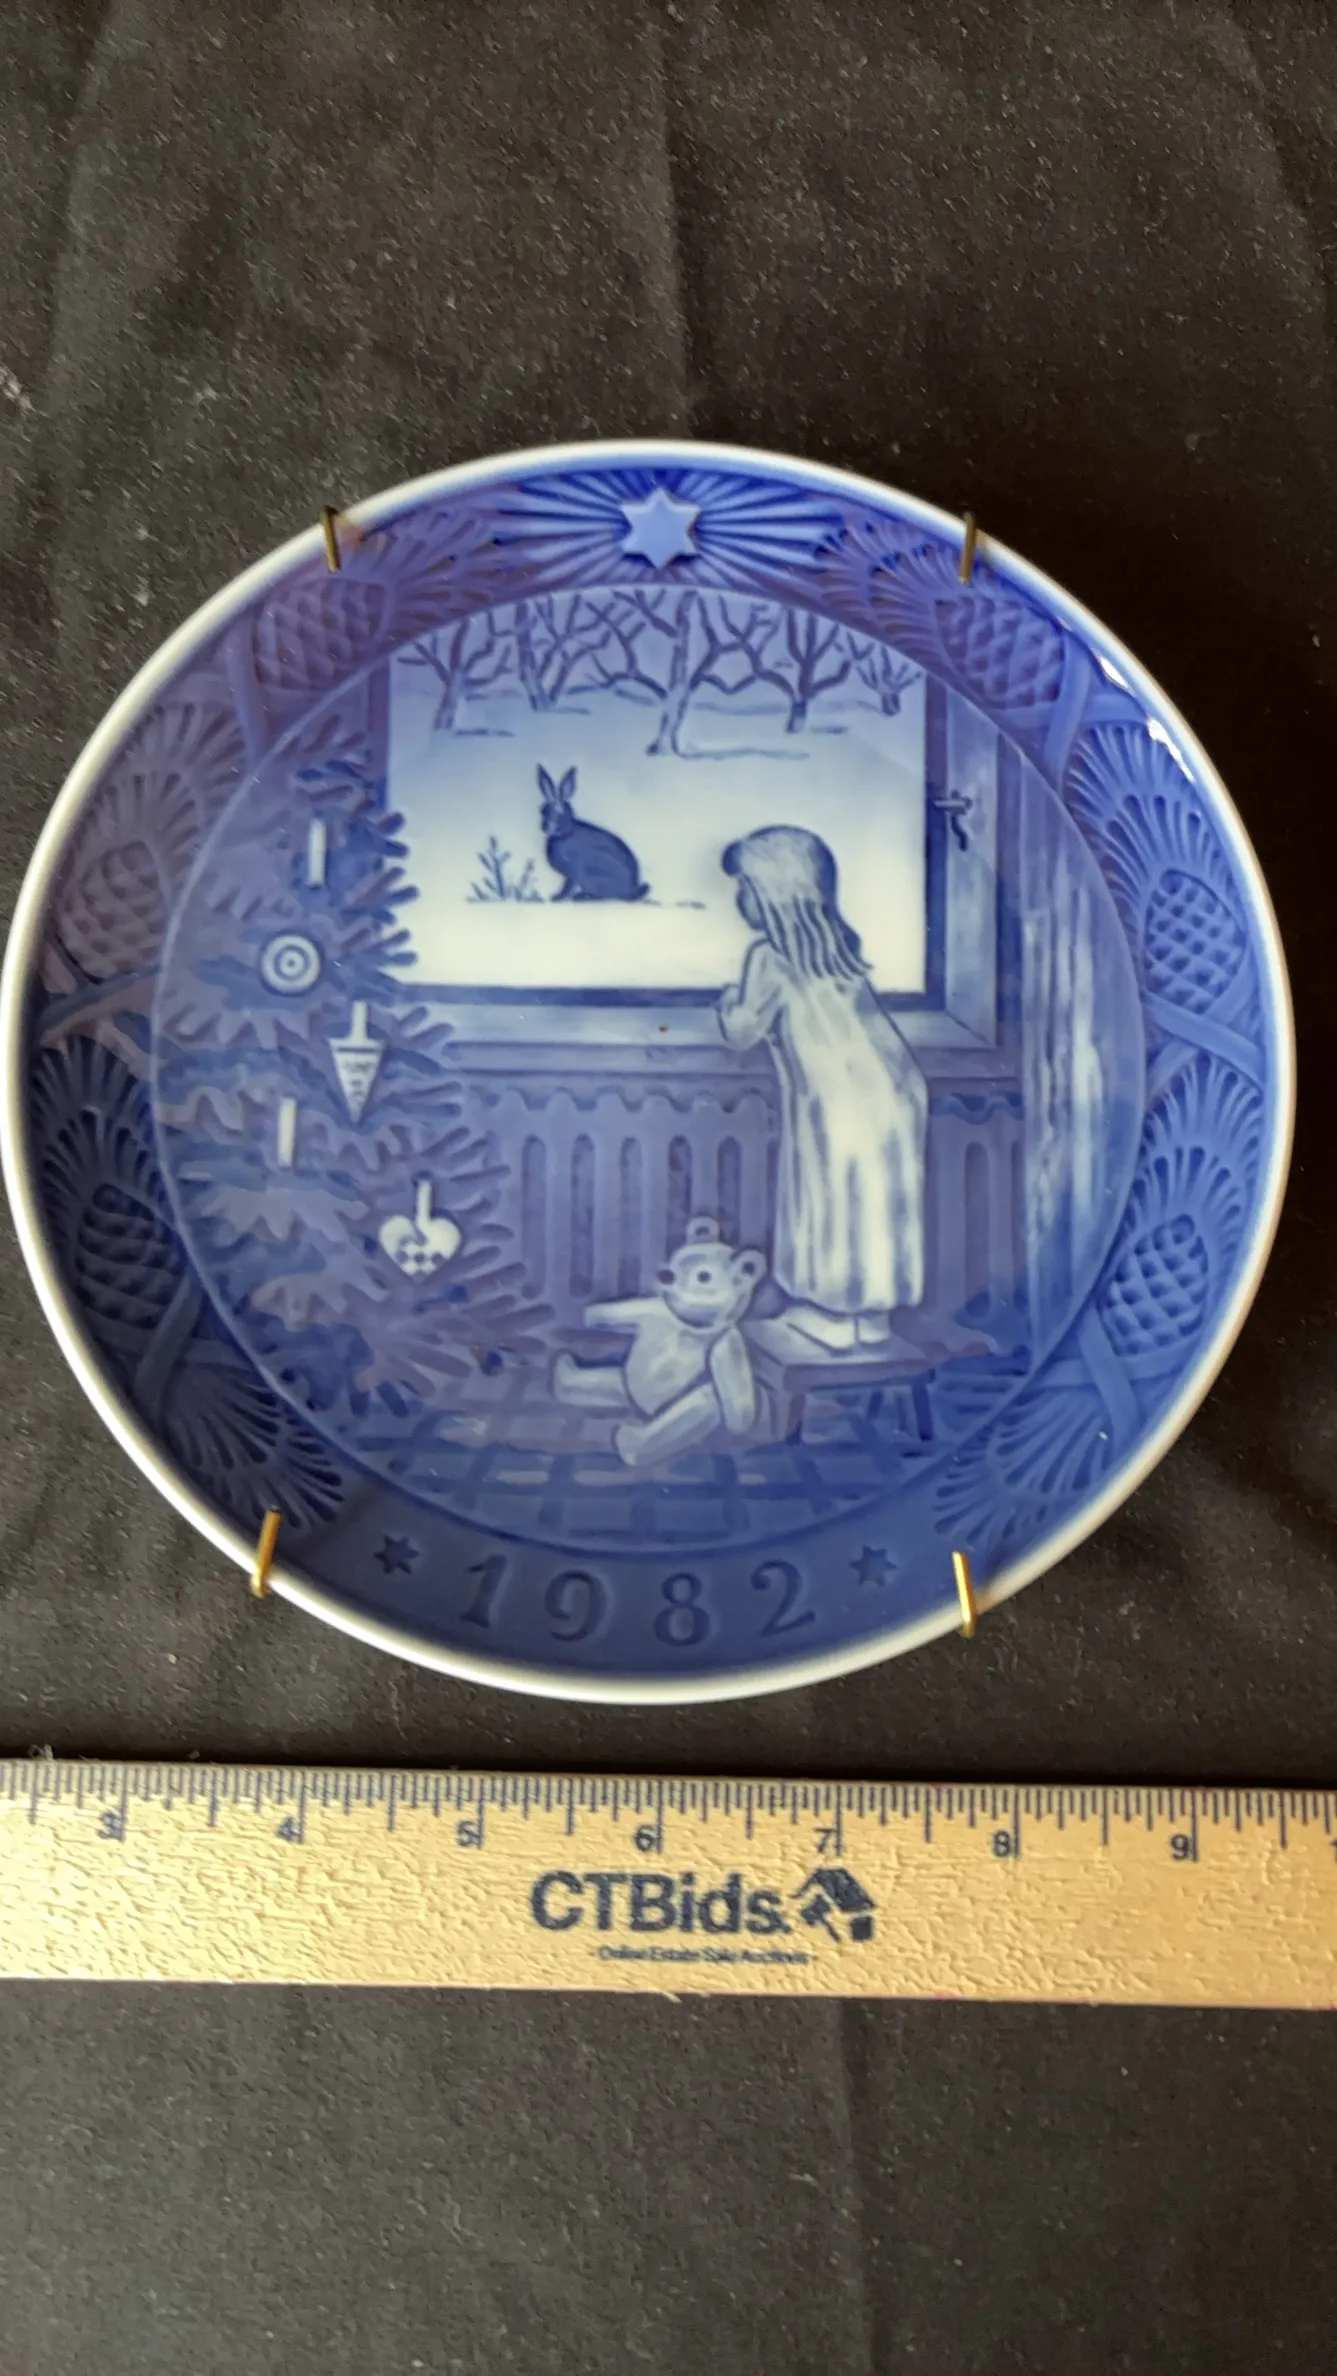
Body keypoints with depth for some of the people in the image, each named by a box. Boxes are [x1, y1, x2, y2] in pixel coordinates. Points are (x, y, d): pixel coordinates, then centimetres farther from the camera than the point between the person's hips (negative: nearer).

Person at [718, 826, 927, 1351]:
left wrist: (729, 1001, 20)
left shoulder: (769, 958, -6)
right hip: (893, 1086, 6)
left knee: (835, 1202, 7)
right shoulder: (840, 940, 13)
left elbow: (742, 1032, 0)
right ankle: (872, 1312, 26)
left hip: (837, 1100, -6)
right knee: (878, 1199, 15)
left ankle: (833, 1315, 17)